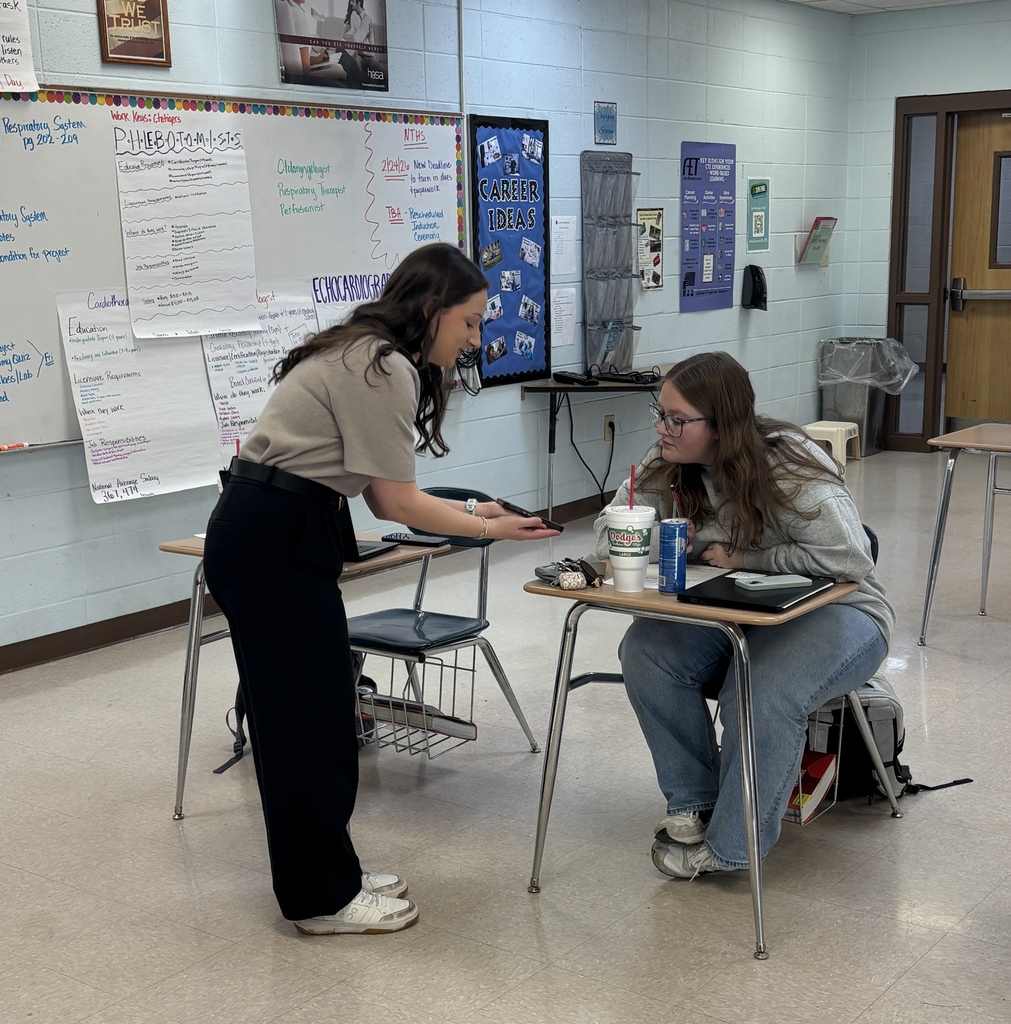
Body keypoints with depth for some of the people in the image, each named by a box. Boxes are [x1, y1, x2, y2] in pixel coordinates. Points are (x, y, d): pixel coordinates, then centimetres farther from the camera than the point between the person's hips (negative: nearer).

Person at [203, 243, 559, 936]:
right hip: (274, 546, -10)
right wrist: (488, 530, -4)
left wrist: (473, 510, 8)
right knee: (306, 718, -1)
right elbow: (396, 503, -14)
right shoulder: (384, 369, -16)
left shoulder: (368, 357, 16)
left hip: (269, 539, 10)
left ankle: (326, 874, 26)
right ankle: (322, 899, 11)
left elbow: (380, 494, 13)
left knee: (316, 711, 15)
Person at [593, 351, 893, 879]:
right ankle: (692, 802, -6)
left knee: (765, 692, -35)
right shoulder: (666, 465, -3)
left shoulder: (790, 468, -21)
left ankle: (731, 845, -15)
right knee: (645, 649, -23)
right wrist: (662, 540, -23)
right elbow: (610, 534, 1)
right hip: (728, 615, 6)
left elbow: (849, 558, -28)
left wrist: (744, 557, -22)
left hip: (832, 611, -5)